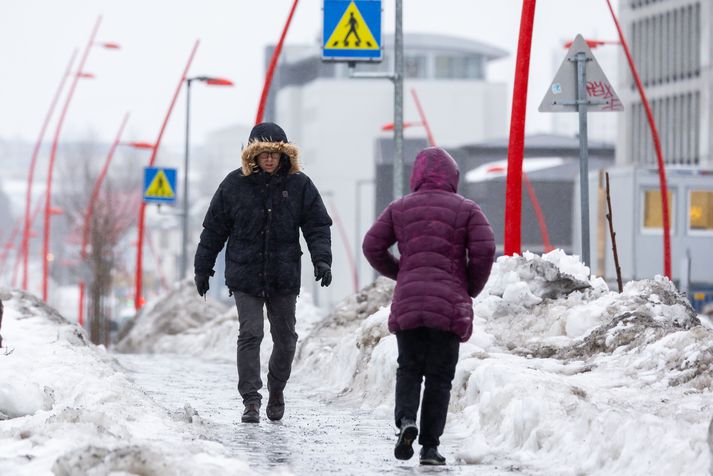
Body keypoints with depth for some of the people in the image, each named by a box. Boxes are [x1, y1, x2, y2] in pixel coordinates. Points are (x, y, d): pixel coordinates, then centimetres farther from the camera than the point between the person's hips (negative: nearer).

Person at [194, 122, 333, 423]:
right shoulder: (235, 184, -2)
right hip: (245, 275, -1)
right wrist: (203, 268, 8)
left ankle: (276, 390, 32)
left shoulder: (299, 185, 0)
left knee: (285, 337, 10)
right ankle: (251, 400, -8)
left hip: (284, 277, 2)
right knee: (250, 334, -10)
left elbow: (317, 226, 2)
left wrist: (322, 260, -12)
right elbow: (214, 229, 5)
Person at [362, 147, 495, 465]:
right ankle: (430, 445, 0)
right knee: (439, 376, 4)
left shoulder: (400, 208, 10)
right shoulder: (466, 210, 3)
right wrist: (472, 287, 8)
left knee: (409, 369, 13)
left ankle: (406, 419, -14)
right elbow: (484, 250, -7)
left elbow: (372, 245, 7)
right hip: (449, 305, -2)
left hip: (406, 304, 2)